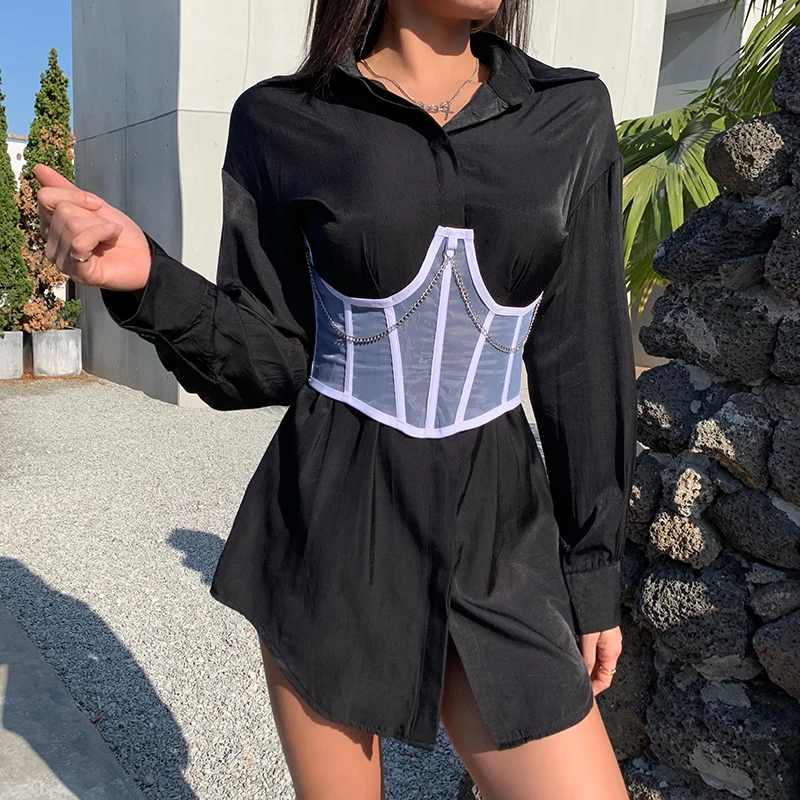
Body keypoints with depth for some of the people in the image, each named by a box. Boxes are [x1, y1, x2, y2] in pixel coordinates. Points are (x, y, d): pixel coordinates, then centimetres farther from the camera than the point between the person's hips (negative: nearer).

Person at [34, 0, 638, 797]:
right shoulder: (283, 123, -3)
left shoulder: (570, 117, 1)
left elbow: (583, 364, 3)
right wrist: (146, 278, -20)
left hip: (493, 535, 2)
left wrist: (592, 570, 5)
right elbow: (267, 361, -1)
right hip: (329, 522, -1)